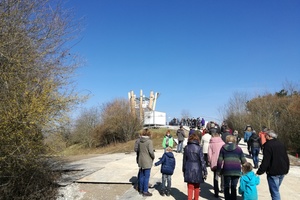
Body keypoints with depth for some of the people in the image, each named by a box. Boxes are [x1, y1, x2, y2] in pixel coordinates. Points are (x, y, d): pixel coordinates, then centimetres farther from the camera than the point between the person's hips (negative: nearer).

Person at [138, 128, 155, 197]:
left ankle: (141, 190, 28)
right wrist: (153, 157, -2)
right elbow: (151, 151, -19)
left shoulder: (140, 141, 0)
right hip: (147, 161, -6)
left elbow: (138, 150, 7)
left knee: (141, 176, 17)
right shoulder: (149, 141, -18)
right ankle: (145, 191, 11)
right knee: (146, 176, 4)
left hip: (141, 160, 6)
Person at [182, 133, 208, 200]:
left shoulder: (186, 148, -1)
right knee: (196, 187, 17)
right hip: (197, 170, -2)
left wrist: (184, 170, 15)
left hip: (189, 170, 2)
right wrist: (205, 171, -5)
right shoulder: (199, 148, -11)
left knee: (190, 187, 9)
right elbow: (202, 160, -11)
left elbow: (184, 160, 5)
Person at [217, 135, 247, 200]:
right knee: (234, 187, 8)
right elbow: (243, 160, 6)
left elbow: (220, 160, 3)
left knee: (226, 187, 13)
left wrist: (218, 170, 7)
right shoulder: (238, 148, 8)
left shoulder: (223, 148, 7)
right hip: (236, 171, 0)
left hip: (227, 170, 0)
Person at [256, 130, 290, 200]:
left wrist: (259, 172, -17)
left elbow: (265, 161, -21)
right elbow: (286, 158, 14)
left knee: (274, 191, 0)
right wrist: (286, 169, 23)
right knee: (276, 190, 22)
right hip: (282, 171, 8)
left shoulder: (268, 145, -16)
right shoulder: (281, 144, 9)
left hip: (273, 172, -8)